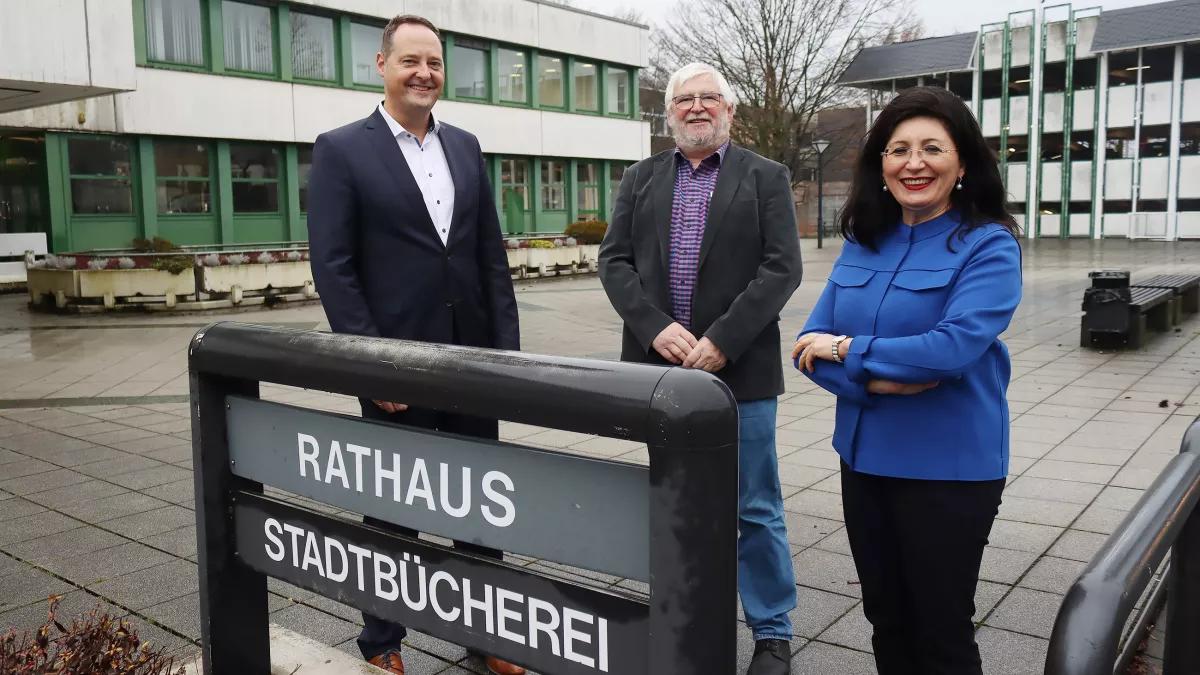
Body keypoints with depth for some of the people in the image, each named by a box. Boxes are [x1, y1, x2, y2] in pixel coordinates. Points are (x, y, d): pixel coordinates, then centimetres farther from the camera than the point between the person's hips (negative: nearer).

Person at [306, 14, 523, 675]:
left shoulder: (466, 146, 10)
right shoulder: (341, 149, -4)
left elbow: (492, 255, 10)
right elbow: (332, 267, -9)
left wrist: (507, 345, 3)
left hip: (473, 359, 5)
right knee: (393, 510, 10)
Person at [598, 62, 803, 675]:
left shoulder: (766, 178, 2)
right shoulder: (640, 179, 11)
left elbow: (781, 268, -7)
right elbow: (614, 261, 4)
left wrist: (721, 341, -16)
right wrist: (656, 328, -12)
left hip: (740, 370, -3)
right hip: (660, 366, 3)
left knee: (756, 509, 5)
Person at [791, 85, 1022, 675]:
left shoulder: (988, 246, -10)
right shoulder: (861, 244, 6)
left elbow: (953, 346, -25)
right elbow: (812, 344, 1)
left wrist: (848, 350, -14)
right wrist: (876, 381, -17)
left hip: (948, 467, -5)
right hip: (864, 458, 5)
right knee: (885, 620, 19)